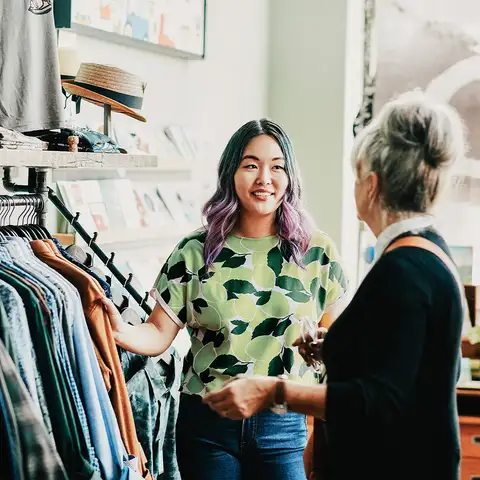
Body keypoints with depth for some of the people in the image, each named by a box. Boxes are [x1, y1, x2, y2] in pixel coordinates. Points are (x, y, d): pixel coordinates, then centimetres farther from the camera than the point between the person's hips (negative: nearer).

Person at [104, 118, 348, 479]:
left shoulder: (317, 252, 0)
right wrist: (121, 331, -21)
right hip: (208, 425, 0)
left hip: (284, 427, 0)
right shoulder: (195, 252, -1)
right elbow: (159, 334, -2)